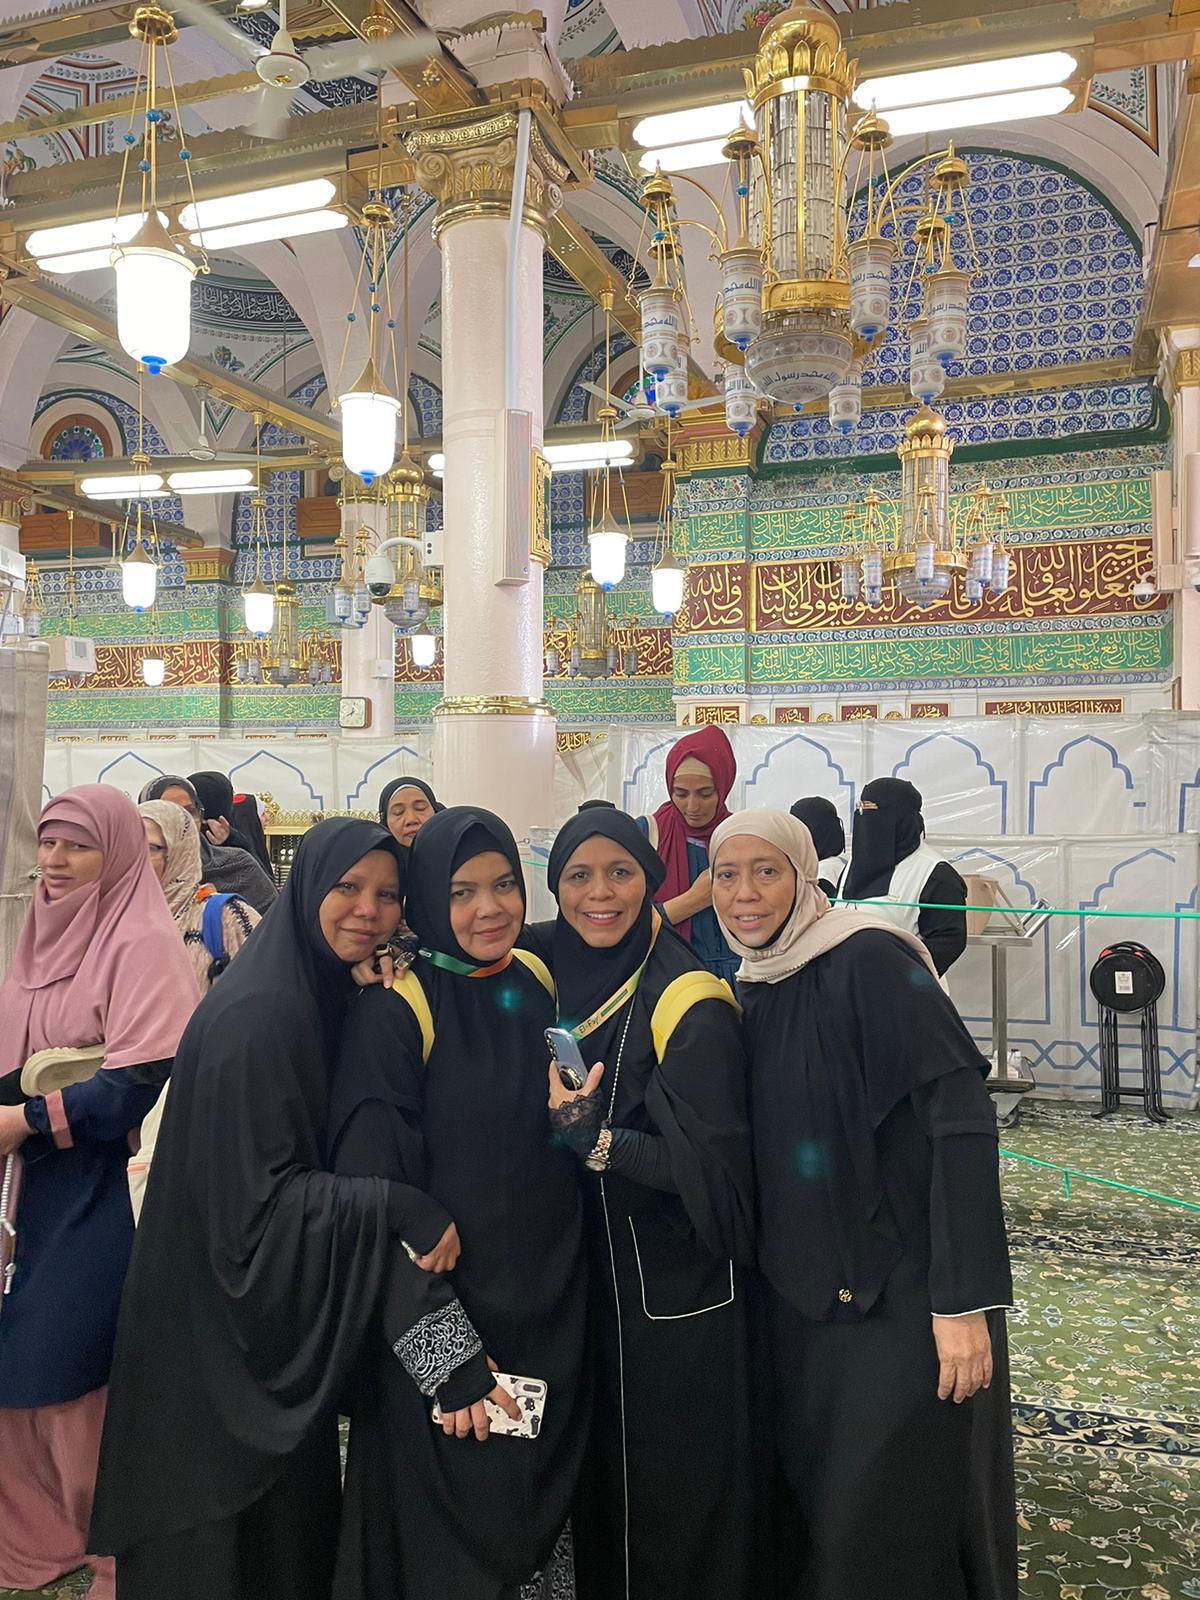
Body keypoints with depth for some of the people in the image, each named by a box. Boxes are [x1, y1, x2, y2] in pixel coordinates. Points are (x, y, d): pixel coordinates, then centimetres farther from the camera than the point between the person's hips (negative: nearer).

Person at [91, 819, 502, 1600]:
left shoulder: (327, 997, 3)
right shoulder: (257, 1015, -24)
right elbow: (256, 1199, -26)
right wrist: (398, 1208, -29)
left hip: (288, 1307, 8)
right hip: (229, 1326, -8)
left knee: (291, 1509, 22)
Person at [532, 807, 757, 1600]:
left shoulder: (691, 1004, -18)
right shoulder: (551, 978, 0)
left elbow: (710, 1165, -21)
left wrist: (592, 1137, -30)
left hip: (679, 1296, -6)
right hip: (584, 1284, 6)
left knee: (678, 1504, 10)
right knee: (601, 1484, 22)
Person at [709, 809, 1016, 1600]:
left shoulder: (869, 959, -16)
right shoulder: (756, 987, 6)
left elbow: (961, 1113, -21)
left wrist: (964, 1297, -23)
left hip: (903, 1289, -7)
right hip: (806, 1288, 7)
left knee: (895, 1518, 4)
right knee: (809, 1498, 18)